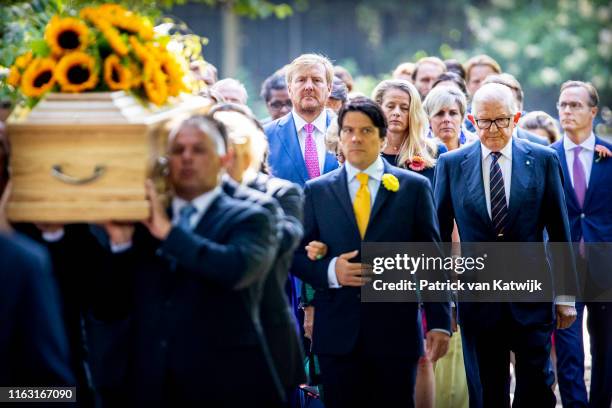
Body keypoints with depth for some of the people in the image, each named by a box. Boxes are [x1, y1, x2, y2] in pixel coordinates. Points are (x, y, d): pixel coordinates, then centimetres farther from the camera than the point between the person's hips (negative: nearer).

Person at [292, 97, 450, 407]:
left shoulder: (414, 187, 5)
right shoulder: (317, 191, 9)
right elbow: (297, 256, 8)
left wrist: (439, 323, -1)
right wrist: (330, 270, -12)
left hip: (396, 332, -1)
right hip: (337, 335, 1)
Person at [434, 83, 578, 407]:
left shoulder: (543, 160, 2)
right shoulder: (451, 164, 2)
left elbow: (559, 233, 4)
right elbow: (440, 233, 7)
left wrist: (565, 295, 3)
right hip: (477, 299, 0)